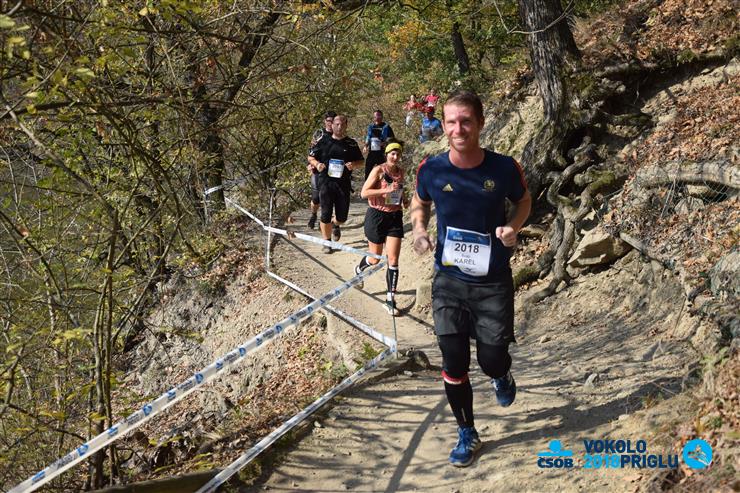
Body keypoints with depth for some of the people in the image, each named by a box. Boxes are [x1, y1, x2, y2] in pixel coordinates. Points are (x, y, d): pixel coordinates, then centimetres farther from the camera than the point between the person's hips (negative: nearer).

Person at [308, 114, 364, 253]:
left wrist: (353, 164, -10)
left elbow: (361, 162, 12)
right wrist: (317, 164, -10)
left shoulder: (351, 144, 7)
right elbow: (310, 157, 11)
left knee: (342, 216, 4)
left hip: (344, 183, 1)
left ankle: (335, 225, 41)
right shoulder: (324, 142, 4)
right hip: (326, 183, -1)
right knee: (326, 214, -2)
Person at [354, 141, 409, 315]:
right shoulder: (378, 170, -12)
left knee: (393, 260, -3)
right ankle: (359, 270, 45)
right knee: (375, 259, 10)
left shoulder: (400, 171, 6)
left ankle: (390, 299, 3)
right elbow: (364, 193, -17)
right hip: (377, 216, -4)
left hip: (395, 217, 4)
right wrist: (387, 190, -26)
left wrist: (403, 199, 5)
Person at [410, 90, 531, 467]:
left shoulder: (504, 168, -12)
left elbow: (523, 200, 8)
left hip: (493, 282, -1)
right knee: (454, 366, 3)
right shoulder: (431, 170, -10)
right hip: (449, 280, 1)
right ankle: (467, 434, 27)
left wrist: (514, 227, -13)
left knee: (492, 361, 4)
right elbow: (419, 203, 12)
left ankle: (501, 375, 44)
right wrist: (419, 230, -9)